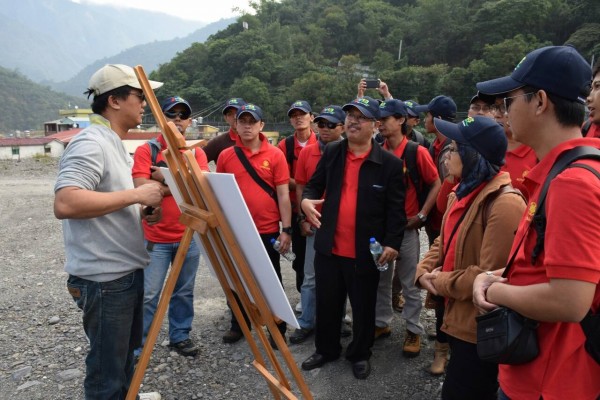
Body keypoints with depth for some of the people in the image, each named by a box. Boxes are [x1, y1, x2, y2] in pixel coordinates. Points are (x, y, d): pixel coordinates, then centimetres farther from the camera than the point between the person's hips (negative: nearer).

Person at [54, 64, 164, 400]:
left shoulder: (114, 144, 13)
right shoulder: (90, 144, -19)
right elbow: (65, 203, -32)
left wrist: (141, 214, 6)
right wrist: (136, 195, -27)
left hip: (128, 271, 10)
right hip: (105, 279, -10)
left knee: (125, 354, 26)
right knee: (107, 369, 6)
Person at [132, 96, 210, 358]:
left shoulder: (196, 152, 7)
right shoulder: (146, 150, -3)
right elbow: (141, 188, -17)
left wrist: (165, 177, -15)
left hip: (189, 236, 4)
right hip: (155, 238, -3)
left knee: (184, 292, 14)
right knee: (148, 295, 1)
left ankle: (180, 336, 30)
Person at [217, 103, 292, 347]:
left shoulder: (275, 155, -5)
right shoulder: (225, 156, 1)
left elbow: (283, 195, -5)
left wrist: (286, 229, -8)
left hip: (267, 231, -2)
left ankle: (278, 328, 27)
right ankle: (239, 325, 35)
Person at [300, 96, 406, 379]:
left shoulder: (390, 163, -7)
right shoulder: (331, 153, 4)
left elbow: (396, 208, -6)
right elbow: (314, 184, 12)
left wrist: (392, 243, -15)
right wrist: (306, 200, -11)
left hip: (365, 252, -3)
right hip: (328, 247, 4)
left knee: (363, 307, 14)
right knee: (326, 303, 17)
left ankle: (360, 354, 36)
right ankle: (326, 349, 39)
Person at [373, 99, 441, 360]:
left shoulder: (417, 152, -9)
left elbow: (436, 185, -4)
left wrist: (421, 216, -10)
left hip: (406, 227, -4)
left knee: (410, 283, 6)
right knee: (381, 279, 14)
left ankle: (413, 331, 20)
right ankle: (381, 323, 29)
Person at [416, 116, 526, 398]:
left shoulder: (505, 204, -25)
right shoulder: (463, 192, 8)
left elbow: (490, 276, -26)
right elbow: (444, 242, 14)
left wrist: (440, 282, -13)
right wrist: (425, 271, -5)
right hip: (458, 319, 9)